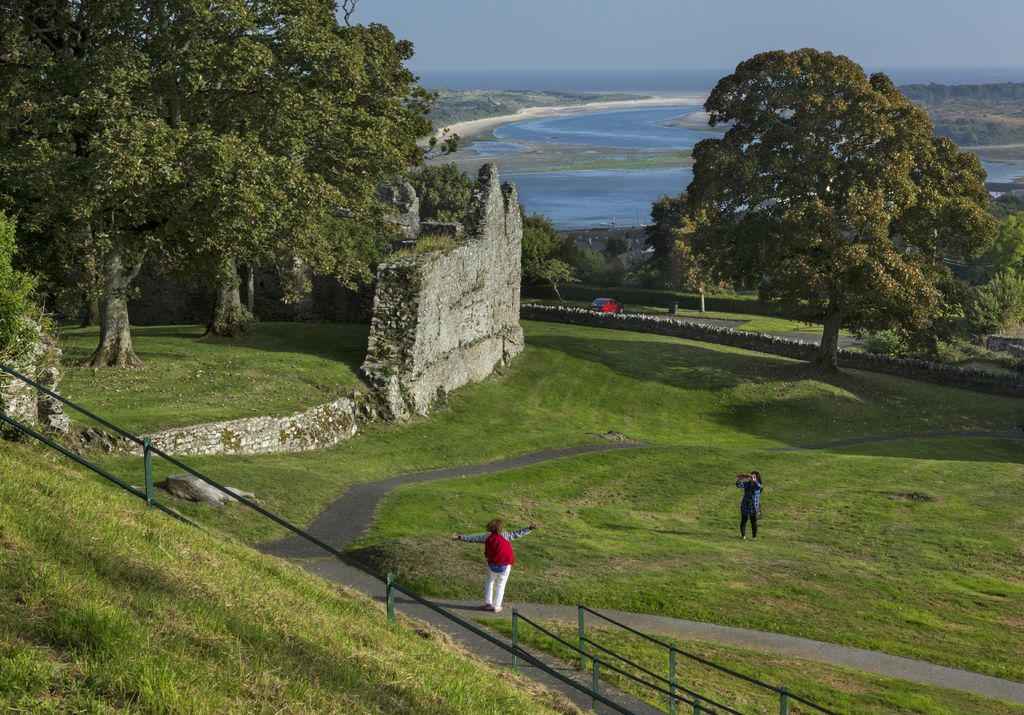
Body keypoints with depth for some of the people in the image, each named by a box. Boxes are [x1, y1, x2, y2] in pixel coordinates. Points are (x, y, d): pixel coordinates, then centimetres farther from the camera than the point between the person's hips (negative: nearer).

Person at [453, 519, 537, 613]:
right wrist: (529, 529, -1)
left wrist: (460, 537, 9)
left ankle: (488, 603, 17)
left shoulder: (487, 537, -6)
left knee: (489, 582, 23)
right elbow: (518, 534, -8)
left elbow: (473, 538, 0)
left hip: (493, 565, 1)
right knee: (500, 586, 11)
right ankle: (496, 607, 15)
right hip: (505, 566, -1)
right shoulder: (505, 536, -11)